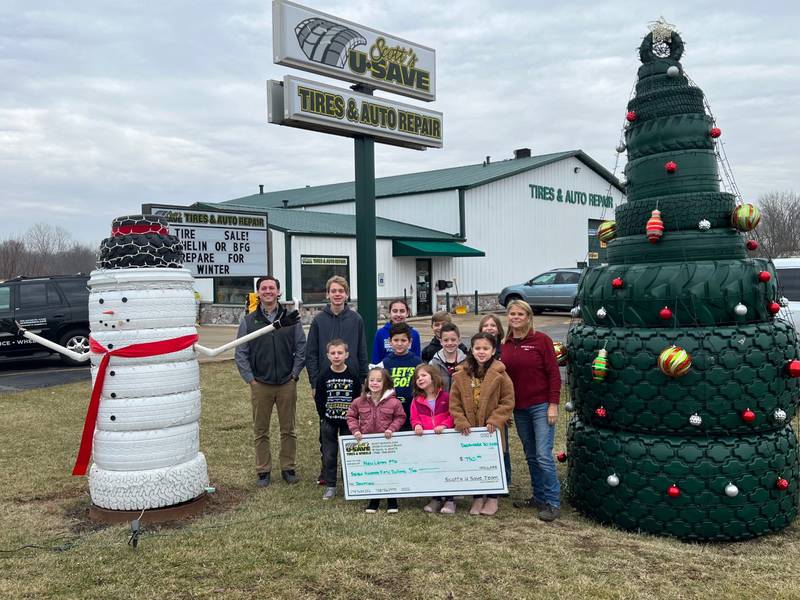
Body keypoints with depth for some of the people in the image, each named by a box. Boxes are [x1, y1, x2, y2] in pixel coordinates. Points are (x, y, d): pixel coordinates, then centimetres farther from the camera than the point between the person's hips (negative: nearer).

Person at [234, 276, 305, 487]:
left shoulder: (291, 319, 3)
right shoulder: (248, 321, 3)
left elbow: (301, 349, 4)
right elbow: (241, 353, 4)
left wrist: (294, 374, -3)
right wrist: (250, 379, -3)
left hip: (287, 384, 0)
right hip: (260, 385, 0)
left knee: (288, 430, 8)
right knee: (261, 431, 7)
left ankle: (289, 468, 20)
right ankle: (263, 471, 18)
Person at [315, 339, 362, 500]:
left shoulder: (353, 375, -6)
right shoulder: (324, 376, -5)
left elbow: (358, 398, -1)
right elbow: (318, 399, 0)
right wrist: (323, 416, -3)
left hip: (348, 421, 0)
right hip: (329, 422, 1)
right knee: (329, 455, 6)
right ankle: (330, 486, 17)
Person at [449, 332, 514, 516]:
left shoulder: (499, 374, -9)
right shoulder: (462, 375, -1)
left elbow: (508, 401, -7)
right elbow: (454, 401, 1)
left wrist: (495, 420, -14)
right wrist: (461, 422, -8)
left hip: (490, 430, -2)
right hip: (469, 429, 2)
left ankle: (492, 499, 25)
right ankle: (477, 497, 26)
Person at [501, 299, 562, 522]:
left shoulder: (541, 340, -6)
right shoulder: (506, 344, 8)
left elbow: (553, 373, -8)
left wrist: (553, 404, -12)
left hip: (541, 406, -5)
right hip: (519, 408, 5)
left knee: (543, 455, -8)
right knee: (530, 456, 13)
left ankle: (553, 503, 2)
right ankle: (539, 497, 24)